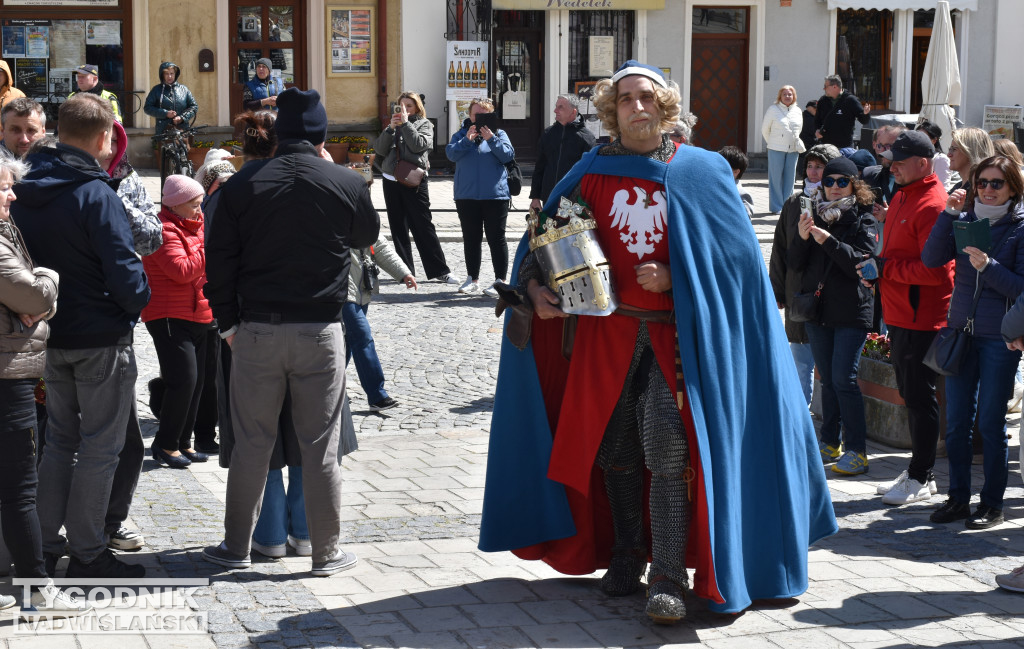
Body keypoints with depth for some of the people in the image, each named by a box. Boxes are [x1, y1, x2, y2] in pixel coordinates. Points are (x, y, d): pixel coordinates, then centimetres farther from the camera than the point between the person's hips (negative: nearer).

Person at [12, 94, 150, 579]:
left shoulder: (25, 192, 5)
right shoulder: (97, 195, -18)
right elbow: (124, 272, -21)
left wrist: (46, 305, 16)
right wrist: (139, 301, -2)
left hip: (50, 336, 7)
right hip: (102, 339, -7)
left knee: (58, 442, 17)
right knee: (100, 448, 2)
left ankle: (45, 548, 19)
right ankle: (87, 554, 7)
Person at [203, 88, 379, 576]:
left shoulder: (243, 184, -2)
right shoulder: (346, 185, -4)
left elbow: (220, 260, 1)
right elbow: (368, 235, 16)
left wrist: (227, 322, 11)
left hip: (257, 330, 1)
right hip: (320, 333, -1)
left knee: (251, 444, 10)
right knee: (320, 447, 6)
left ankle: (236, 546, 19)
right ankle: (326, 552, 13)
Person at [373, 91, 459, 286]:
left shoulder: (424, 124, 4)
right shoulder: (394, 125, 14)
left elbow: (418, 145, -15)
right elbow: (379, 149, 3)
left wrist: (405, 123, -12)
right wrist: (391, 128, -8)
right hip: (391, 181, 4)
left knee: (424, 227, -4)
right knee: (398, 228, 6)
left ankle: (439, 270, 1)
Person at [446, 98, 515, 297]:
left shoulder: (499, 134, 6)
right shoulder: (461, 134, 10)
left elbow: (508, 155, -8)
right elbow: (451, 153, -6)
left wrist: (491, 139, -18)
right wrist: (467, 140, -19)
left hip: (495, 195, -3)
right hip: (466, 196, 3)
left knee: (496, 239, -2)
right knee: (471, 239, 11)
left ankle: (500, 280, 2)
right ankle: (472, 279, 20)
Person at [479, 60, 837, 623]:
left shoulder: (701, 171, 1)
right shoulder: (593, 173, 4)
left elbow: (733, 251, 2)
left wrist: (676, 276, -11)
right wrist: (535, 288, -10)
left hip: (676, 327, -3)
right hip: (609, 328, 3)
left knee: (667, 444, -15)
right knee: (615, 446, 9)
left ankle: (668, 575, -10)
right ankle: (626, 552, 28)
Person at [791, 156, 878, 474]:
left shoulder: (863, 221, -4)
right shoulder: (816, 217, 9)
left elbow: (861, 264, -17)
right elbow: (796, 264, 6)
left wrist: (829, 241, -26)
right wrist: (802, 238, -12)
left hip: (851, 313, -5)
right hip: (818, 310, 5)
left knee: (844, 379, -11)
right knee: (828, 380, 12)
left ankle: (857, 451, -7)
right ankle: (829, 442, 20)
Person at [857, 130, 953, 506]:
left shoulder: (932, 205, -18)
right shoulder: (903, 196, 13)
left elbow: (935, 271, -24)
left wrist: (884, 267, -17)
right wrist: (880, 269, 13)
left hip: (921, 320, -10)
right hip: (900, 316, 10)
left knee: (920, 397, -2)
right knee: (909, 393, 16)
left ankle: (922, 479, 7)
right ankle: (916, 471, 25)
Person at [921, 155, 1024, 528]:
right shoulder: (964, 221, 7)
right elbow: (931, 259, -5)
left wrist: (988, 266, -22)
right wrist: (949, 214, -12)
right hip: (961, 331, 4)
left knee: (990, 422, 0)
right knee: (956, 422, 7)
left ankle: (992, 504, 11)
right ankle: (958, 497, 18)